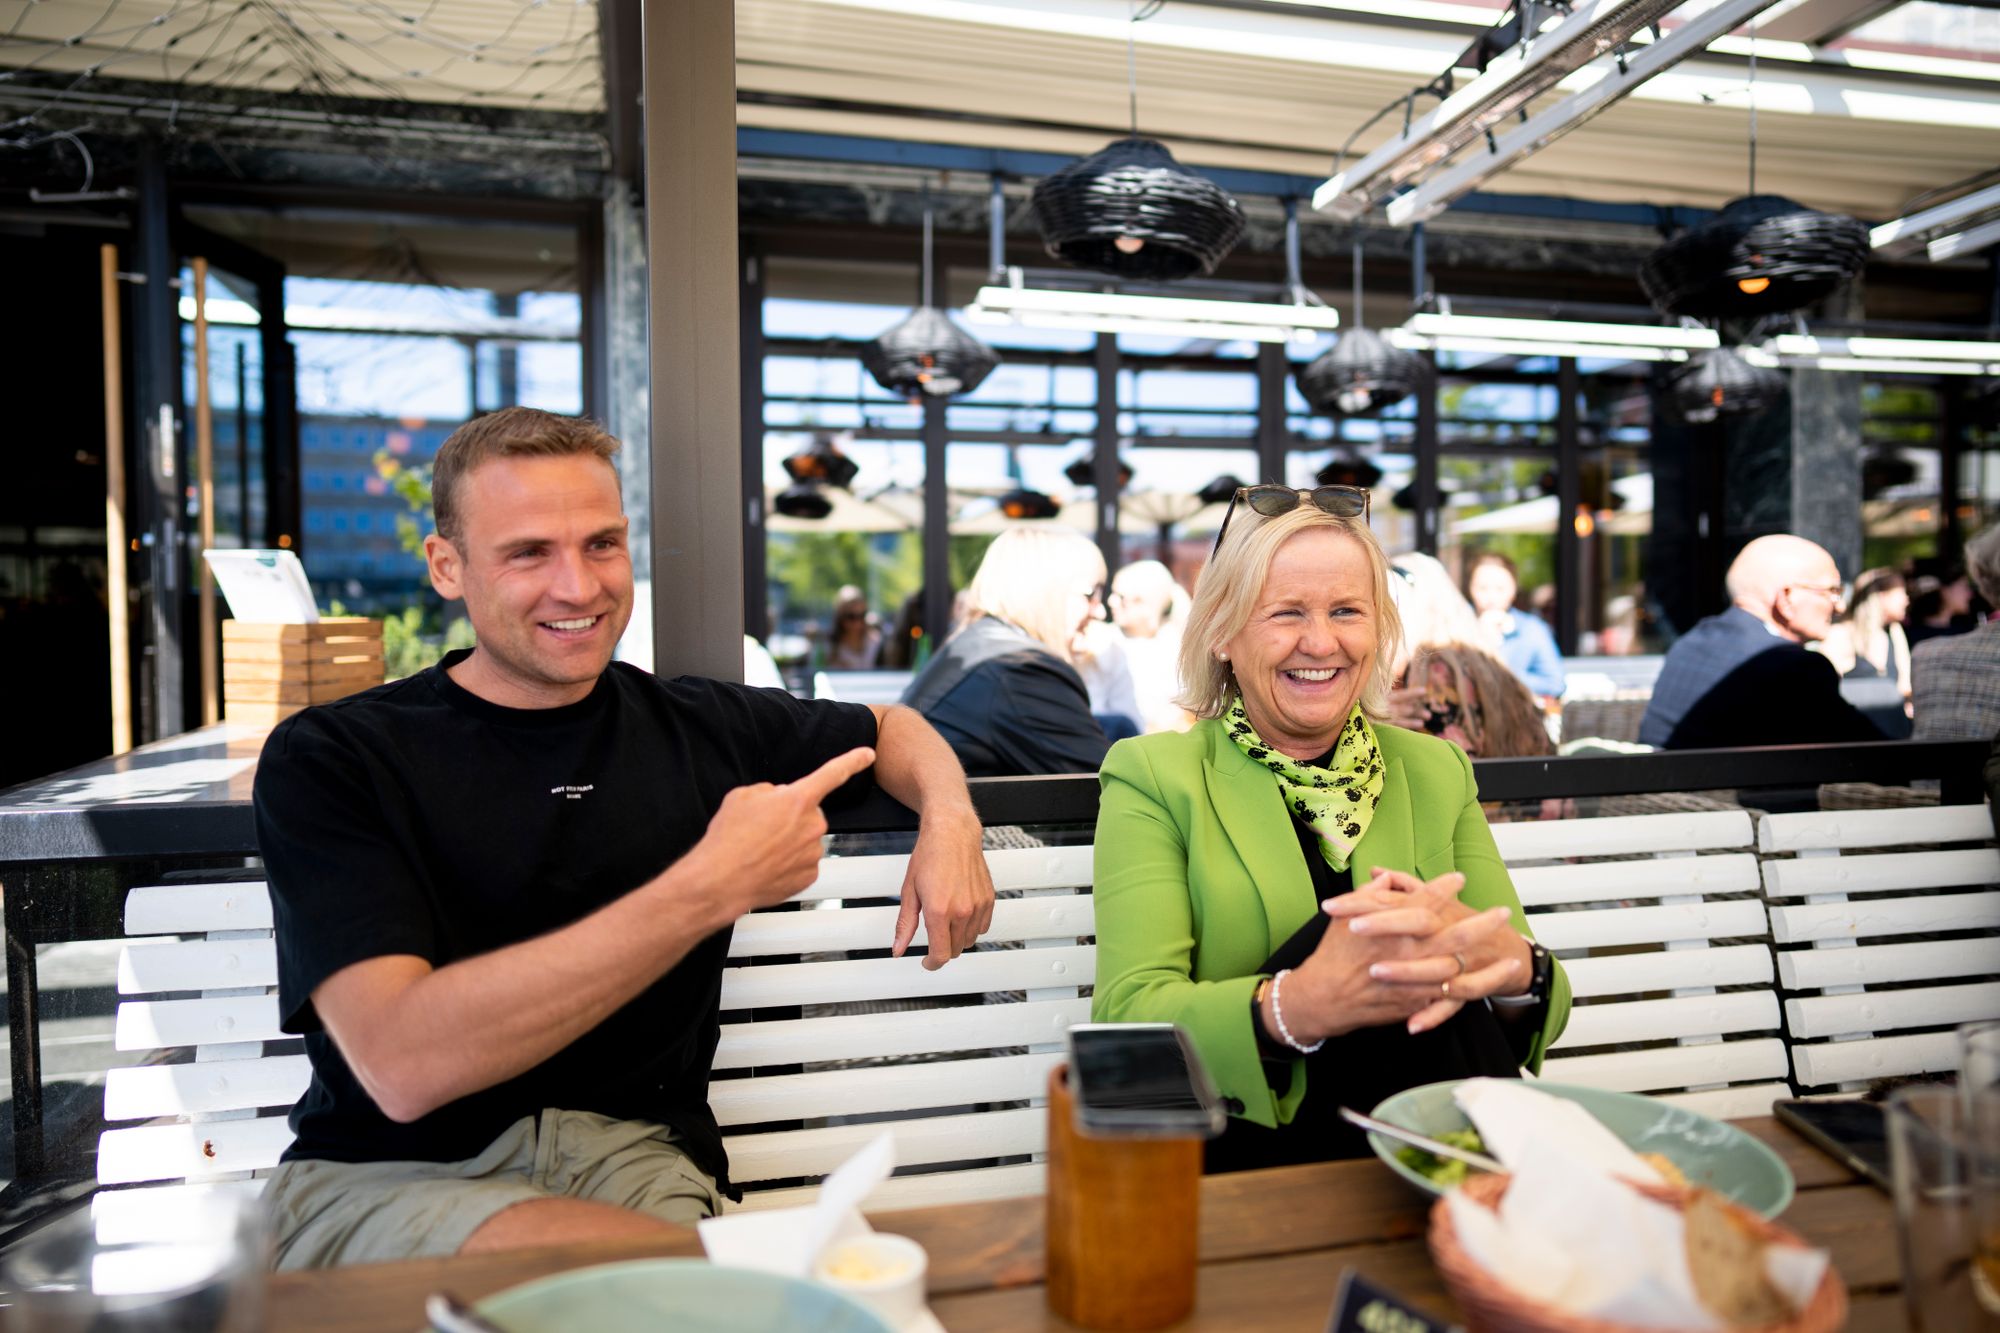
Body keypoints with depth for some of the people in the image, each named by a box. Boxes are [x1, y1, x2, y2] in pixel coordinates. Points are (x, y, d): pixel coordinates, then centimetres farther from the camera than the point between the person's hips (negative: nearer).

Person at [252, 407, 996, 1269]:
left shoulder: (694, 728, 7)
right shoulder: (329, 756, -5)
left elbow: (889, 728, 25)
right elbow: (403, 1066, -19)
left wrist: (948, 817, 1)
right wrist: (714, 885, -21)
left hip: (635, 1157, 4)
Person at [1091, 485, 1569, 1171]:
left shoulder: (1437, 773, 11)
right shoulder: (1153, 779, -1)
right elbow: (1129, 1014, -14)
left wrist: (1514, 966, -24)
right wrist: (1297, 1004, -35)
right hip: (1235, 1159, -3)